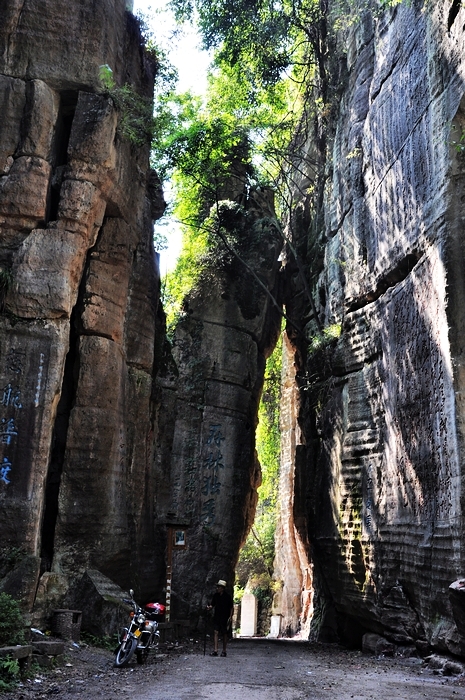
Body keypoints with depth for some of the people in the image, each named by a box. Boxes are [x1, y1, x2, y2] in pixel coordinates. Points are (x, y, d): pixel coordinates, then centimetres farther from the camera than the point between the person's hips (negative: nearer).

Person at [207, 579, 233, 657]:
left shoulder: (227, 596, -9)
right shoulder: (215, 595, 3)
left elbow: (232, 607, -3)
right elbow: (212, 604, 10)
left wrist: (230, 617, -10)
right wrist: (209, 607, -12)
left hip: (225, 618, -3)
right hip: (217, 617, 3)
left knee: (224, 634, 5)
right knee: (216, 632, -7)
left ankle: (224, 651, 16)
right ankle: (215, 650, -8)